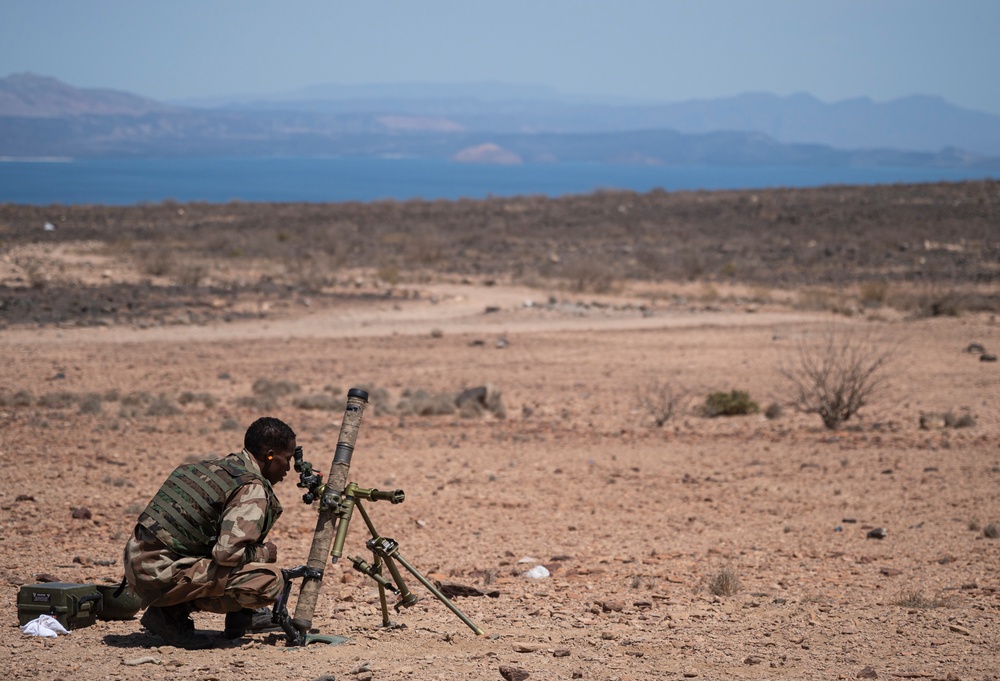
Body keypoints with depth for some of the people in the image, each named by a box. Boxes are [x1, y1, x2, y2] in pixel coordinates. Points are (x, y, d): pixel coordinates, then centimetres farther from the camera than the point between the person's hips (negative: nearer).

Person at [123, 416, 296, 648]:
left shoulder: (215, 466, 15)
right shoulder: (252, 490, -12)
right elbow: (227, 553, -22)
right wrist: (264, 553, -2)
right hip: (160, 574, -9)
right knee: (268, 581, -17)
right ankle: (171, 613, -6)